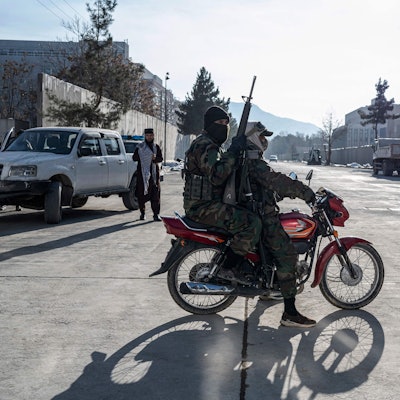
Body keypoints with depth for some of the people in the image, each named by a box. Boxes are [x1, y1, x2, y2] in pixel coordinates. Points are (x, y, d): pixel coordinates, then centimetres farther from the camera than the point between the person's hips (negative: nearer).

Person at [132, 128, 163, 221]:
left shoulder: (156, 147, 13)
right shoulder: (140, 147, 8)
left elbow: (160, 158, 6)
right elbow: (134, 158, 0)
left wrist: (155, 158, -15)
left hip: (154, 173, 1)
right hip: (142, 173, -1)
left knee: (155, 194, -6)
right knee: (141, 194, 1)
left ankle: (156, 214, -5)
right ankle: (142, 213, 15)